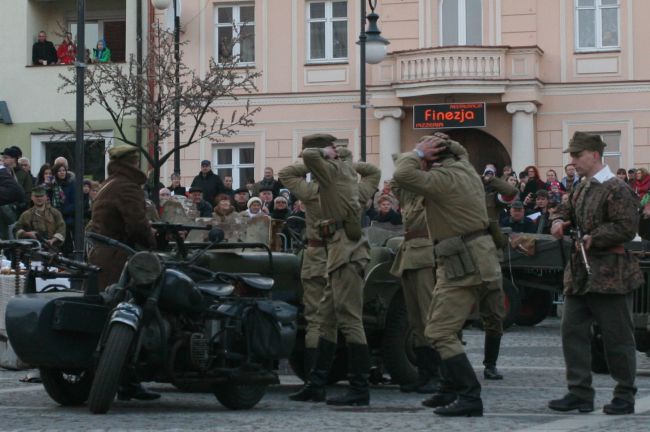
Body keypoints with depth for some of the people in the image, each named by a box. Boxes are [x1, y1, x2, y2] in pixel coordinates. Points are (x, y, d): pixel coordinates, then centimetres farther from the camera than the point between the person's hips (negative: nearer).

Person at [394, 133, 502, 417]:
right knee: (444, 327, 22)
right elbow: (459, 150, 36)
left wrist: (419, 152, -11)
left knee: (440, 332, -11)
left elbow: (403, 175, -28)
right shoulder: (465, 168, 12)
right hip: (475, 256, 10)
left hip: (464, 263, -10)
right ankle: (451, 390, 29)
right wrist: (445, 142, 15)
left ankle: (470, 397, -16)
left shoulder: (445, 178, -17)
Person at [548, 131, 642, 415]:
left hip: (610, 275, -8)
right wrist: (560, 222, 6)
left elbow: (626, 228, -20)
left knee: (617, 338, 1)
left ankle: (625, 396, 11)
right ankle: (580, 393, 10)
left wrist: (594, 238, -19)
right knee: (573, 331, 5)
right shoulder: (581, 190, 14)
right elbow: (568, 211, 28)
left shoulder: (617, 190, -12)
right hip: (581, 273, 8)